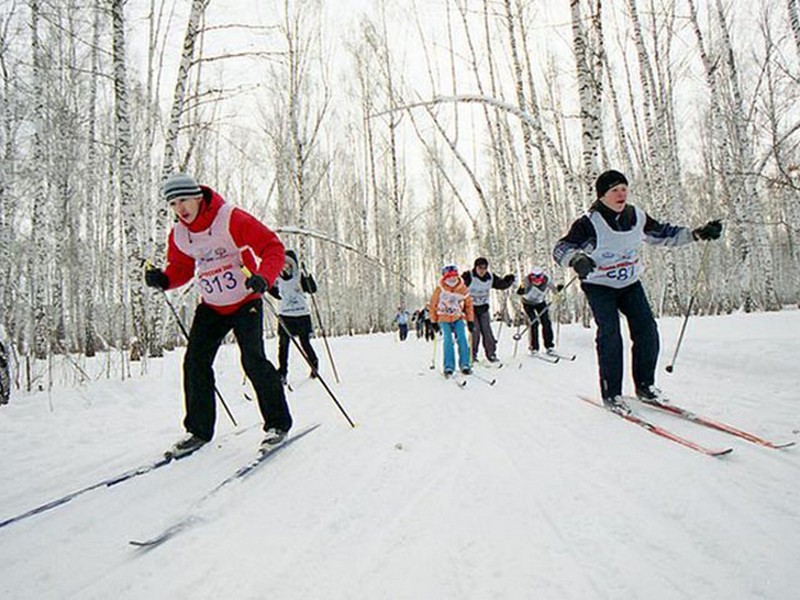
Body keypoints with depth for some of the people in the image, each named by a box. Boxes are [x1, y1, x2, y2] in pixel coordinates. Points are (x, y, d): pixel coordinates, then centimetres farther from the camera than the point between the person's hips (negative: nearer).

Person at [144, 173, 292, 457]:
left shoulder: (231, 219, -18)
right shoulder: (178, 236, 0)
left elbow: (272, 247, -19)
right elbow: (181, 268, 15)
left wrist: (263, 278, -37)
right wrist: (163, 279, -9)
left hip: (245, 302, -5)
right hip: (210, 307, 6)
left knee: (253, 360, -15)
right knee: (195, 362, -2)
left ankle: (278, 423, 1)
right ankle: (199, 429, 13)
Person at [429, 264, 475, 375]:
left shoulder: (463, 289, -4)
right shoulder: (439, 290, -9)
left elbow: (469, 304, 8)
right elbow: (433, 305, 0)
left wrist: (470, 320, 6)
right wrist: (434, 322, 0)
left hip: (458, 318, 2)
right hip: (444, 319, -2)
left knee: (462, 339, -14)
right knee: (448, 339, -17)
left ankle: (464, 365, -7)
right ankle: (448, 367, -12)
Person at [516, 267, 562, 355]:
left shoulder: (546, 280, -22)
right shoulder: (527, 281, -33)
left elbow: (553, 289, -5)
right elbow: (520, 292, -44)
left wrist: (558, 288, -25)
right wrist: (521, 289, -65)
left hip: (540, 302, 4)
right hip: (528, 303, -3)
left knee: (546, 322, -3)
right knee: (533, 322, -16)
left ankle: (548, 345, 11)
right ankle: (533, 347, -4)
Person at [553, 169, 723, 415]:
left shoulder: (637, 217, -3)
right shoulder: (589, 223, -20)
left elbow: (663, 234, 12)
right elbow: (561, 248, -26)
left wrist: (697, 234, 4)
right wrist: (576, 259, -48)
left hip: (630, 283, 5)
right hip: (599, 286, -5)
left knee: (647, 330, -3)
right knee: (610, 334, -16)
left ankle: (645, 385, 14)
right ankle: (611, 393, -4)